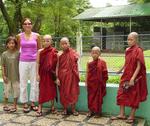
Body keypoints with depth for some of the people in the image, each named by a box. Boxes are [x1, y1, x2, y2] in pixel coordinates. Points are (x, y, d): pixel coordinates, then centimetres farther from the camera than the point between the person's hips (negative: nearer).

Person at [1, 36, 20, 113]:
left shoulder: (18, 53, -3)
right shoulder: (4, 54, -1)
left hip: (16, 76, 0)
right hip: (7, 76, 0)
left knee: (16, 90, 6)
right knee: (6, 90, 8)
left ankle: (14, 105, 20)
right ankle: (5, 105, 25)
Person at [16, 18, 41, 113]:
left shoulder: (37, 36, 2)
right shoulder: (19, 36, 2)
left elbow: (40, 49, 8)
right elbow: (17, 48, 12)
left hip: (34, 62, 0)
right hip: (23, 62, 0)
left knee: (34, 83, 5)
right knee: (23, 83, 5)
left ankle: (33, 103, 19)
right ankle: (25, 104, 17)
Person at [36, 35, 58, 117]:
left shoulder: (54, 52, -4)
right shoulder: (40, 51, -1)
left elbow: (56, 64, -3)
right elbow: (38, 63, 0)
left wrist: (56, 74, -6)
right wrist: (37, 74, -4)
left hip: (51, 74, 0)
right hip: (43, 74, 0)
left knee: (52, 89, 8)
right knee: (42, 90, 2)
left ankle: (52, 107, 23)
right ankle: (40, 109, 8)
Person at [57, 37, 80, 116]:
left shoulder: (73, 53, 0)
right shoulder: (59, 54, -4)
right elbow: (57, 67, -5)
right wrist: (57, 78, -9)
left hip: (72, 76, 1)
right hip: (63, 76, -1)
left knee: (73, 92, 4)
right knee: (64, 92, 7)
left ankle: (73, 109, 17)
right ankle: (65, 109, 21)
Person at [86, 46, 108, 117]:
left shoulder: (102, 62, -5)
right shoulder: (89, 63, 4)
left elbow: (104, 73, -4)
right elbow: (87, 73, 6)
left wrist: (103, 82, -7)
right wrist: (86, 82, 2)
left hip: (99, 83, -3)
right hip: (91, 83, 3)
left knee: (98, 97, 5)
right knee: (91, 97, 8)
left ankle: (98, 112, 16)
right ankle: (91, 110, 21)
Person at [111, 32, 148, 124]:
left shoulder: (138, 50, -15)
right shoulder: (128, 50, 6)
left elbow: (139, 66, -18)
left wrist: (133, 78, -23)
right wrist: (121, 70, 31)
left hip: (135, 78, -7)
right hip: (126, 76, 7)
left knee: (134, 97, 5)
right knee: (121, 94, 9)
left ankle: (132, 116, 17)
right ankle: (122, 114, 20)